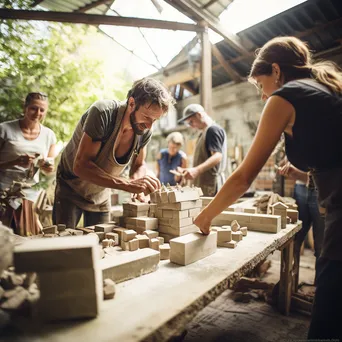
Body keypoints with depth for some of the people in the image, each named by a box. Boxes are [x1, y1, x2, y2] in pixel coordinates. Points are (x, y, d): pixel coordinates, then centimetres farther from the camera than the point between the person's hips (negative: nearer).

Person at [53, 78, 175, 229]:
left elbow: (139, 165, 1)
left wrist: (138, 185, -22)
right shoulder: (102, 113, -31)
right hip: (70, 189, -4)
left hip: (101, 195, 5)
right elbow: (81, 166, -37)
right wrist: (127, 184, -46)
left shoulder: (145, 131, -15)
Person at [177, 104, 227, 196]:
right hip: (202, 186, 9)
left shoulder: (213, 129, -8)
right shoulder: (204, 133, 22)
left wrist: (196, 170, -33)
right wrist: (190, 171, 17)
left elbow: (217, 156, -21)